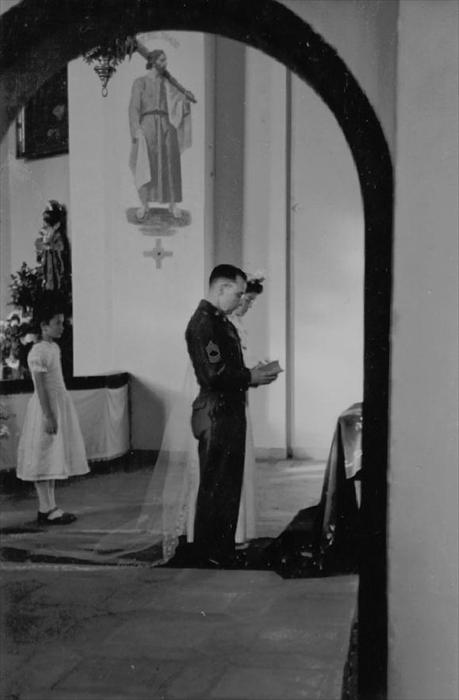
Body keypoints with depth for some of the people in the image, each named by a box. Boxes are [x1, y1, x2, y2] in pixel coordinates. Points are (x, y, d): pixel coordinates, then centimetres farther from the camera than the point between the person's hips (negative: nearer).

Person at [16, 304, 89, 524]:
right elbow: (40, 386, -19)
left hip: (60, 404, 9)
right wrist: (48, 416, -22)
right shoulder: (37, 353, -15)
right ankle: (45, 510, 1)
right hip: (46, 406, -9)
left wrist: (57, 413, 19)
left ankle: (50, 508, 18)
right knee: (43, 458, -3)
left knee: (53, 458, 12)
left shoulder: (55, 348, 12)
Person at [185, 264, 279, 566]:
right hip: (216, 416, -10)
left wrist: (253, 374, 6)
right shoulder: (203, 323, -17)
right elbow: (213, 375, -24)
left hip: (231, 414, 10)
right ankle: (209, 552, 9)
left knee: (229, 485, 15)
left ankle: (224, 547, 23)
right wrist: (251, 377, -14)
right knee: (215, 487, -1)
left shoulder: (222, 322, 16)